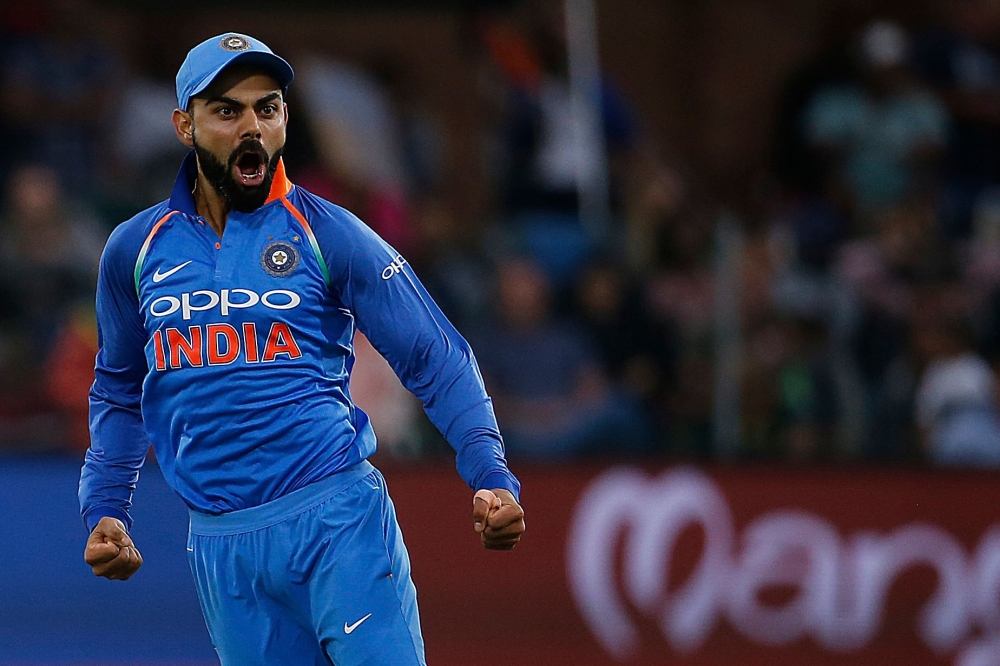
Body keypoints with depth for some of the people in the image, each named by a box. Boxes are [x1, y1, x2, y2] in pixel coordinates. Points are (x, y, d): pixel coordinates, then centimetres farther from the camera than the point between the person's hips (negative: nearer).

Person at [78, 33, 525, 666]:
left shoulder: (331, 235, 1)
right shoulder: (135, 251, 11)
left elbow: (439, 361, -1)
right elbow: (120, 391, 24)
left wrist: (493, 479, -14)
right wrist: (105, 511, 12)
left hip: (340, 523, -3)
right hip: (221, 543, 3)